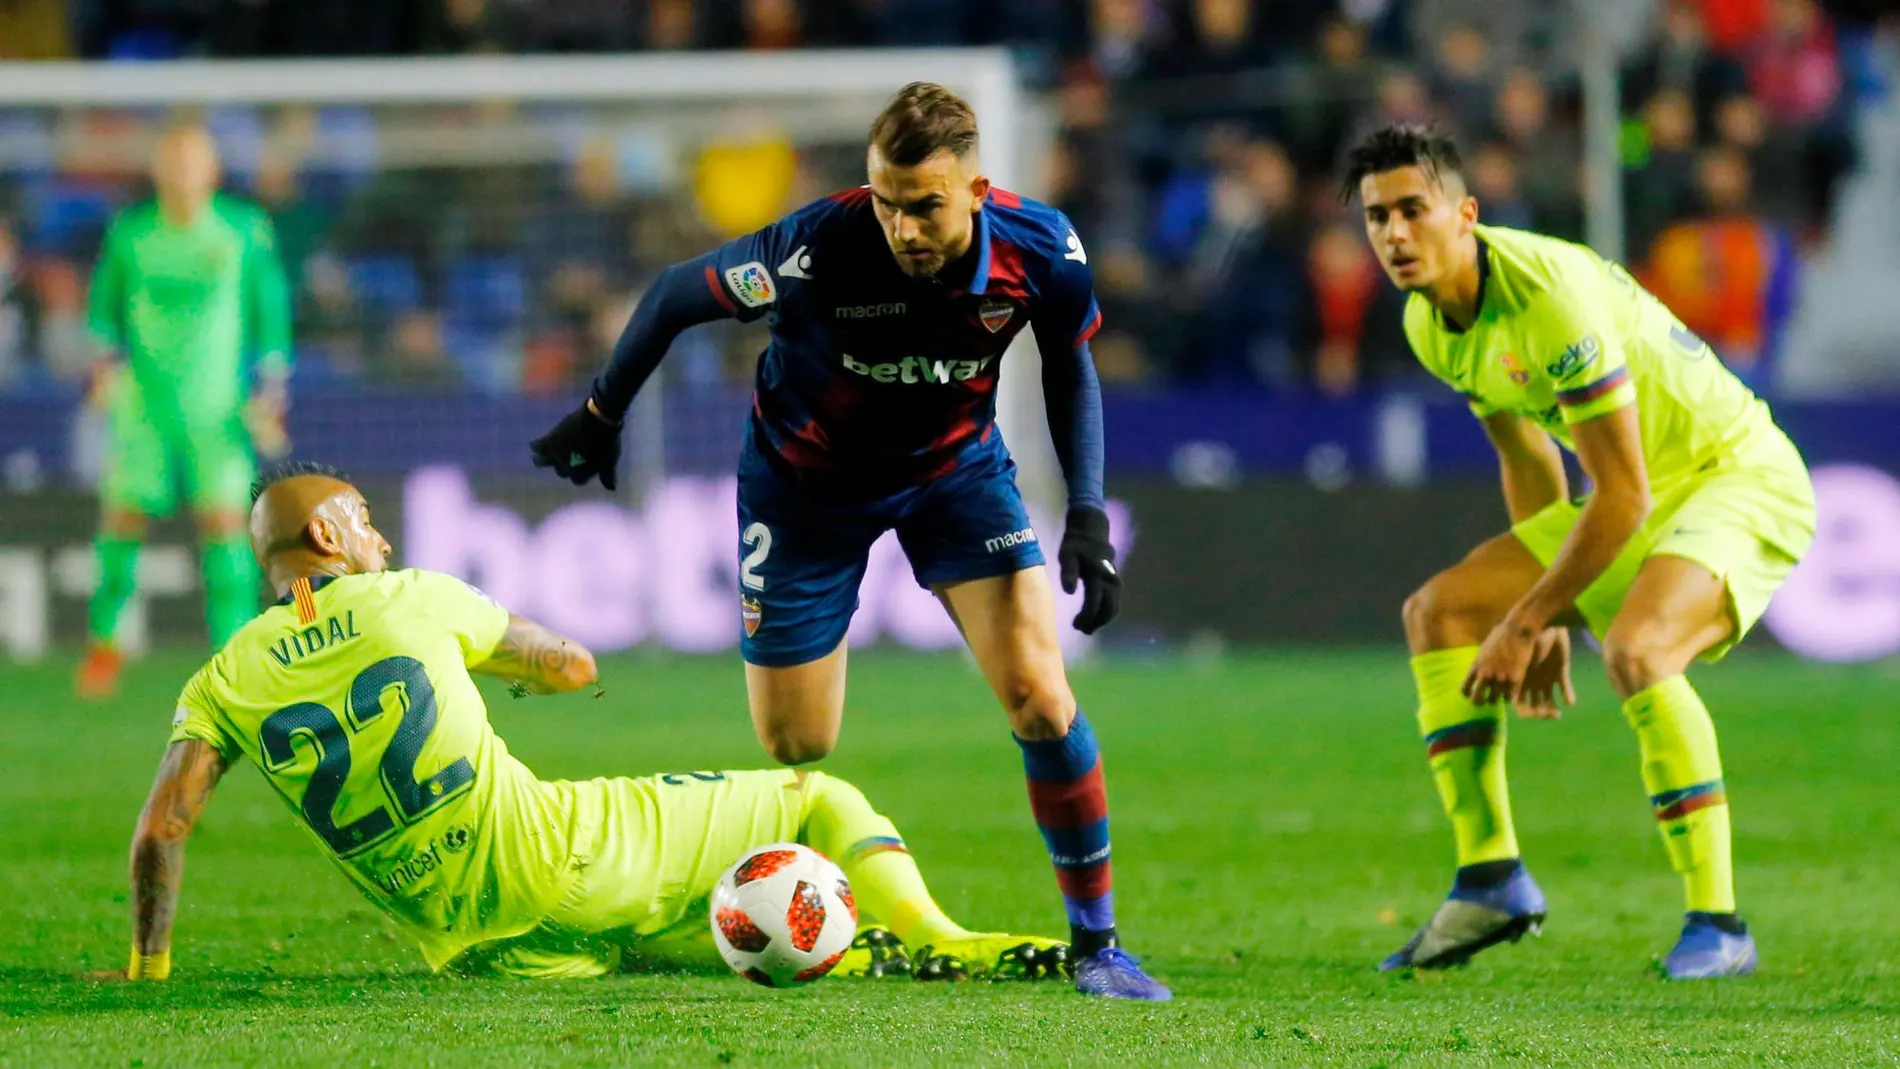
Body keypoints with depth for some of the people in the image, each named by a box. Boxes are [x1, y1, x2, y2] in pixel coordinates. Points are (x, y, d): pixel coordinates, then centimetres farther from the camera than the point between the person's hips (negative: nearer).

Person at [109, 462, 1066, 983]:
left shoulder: (224, 684, 5)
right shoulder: (414, 601, 2)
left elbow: (160, 830, -7)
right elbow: (574, 666, 15)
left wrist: (149, 967, 4)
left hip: (467, 943, 3)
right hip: (559, 859, -3)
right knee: (819, 799, 10)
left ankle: (866, 958, -1)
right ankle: (932, 941, -17)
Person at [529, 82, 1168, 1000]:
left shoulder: (1040, 250, -24)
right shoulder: (818, 250, -34)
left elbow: (1069, 367, -2)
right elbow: (676, 294, -16)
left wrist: (1088, 514, -11)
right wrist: (600, 417, -3)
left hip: (955, 464, 2)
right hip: (805, 478, -2)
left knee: (1039, 697, -13)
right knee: (794, 751, -1)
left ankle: (1095, 941, 2)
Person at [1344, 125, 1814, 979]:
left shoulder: (1551, 295, -30)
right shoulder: (1429, 321, -1)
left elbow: (1624, 498, -28)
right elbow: (1527, 458, 15)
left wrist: (1527, 620, -21)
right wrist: (1548, 610, 15)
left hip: (1738, 472, -10)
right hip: (1641, 494, 10)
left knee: (1636, 649, -34)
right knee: (1437, 613, 7)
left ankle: (1717, 923, -28)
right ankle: (1492, 880, 9)